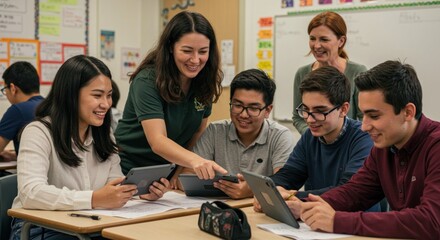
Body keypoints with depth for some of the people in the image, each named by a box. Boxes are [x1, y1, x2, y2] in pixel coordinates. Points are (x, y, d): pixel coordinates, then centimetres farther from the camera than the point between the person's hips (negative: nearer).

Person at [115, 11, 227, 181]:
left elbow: (199, 131, 8)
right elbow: (158, 141, -30)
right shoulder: (147, 81, -20)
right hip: (132, 171, -4)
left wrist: (183, 167, -4)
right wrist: (194, 160, -46)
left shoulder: (205, 82, -4)